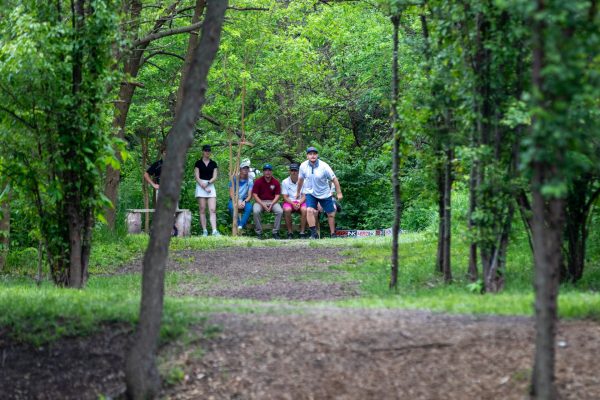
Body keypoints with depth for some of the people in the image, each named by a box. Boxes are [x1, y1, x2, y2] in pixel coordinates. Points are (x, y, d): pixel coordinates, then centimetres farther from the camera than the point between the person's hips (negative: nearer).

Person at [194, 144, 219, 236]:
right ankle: (204, 231, 1)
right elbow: (197, 177, -1)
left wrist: (207, 183, -12)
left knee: (213, 210, -9)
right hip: (200, 186, -2)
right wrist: (204, 187, -10)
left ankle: (214, 231, -18)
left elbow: (214, 177, 6)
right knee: (202, 210, -2)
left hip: (211, 186, 2)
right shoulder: (198, 163, 5)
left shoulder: (213, 164, 12)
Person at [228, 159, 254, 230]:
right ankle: (238, 225, -25)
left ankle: (240, 227, -34)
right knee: (232, 207, -36)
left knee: (249, 207, -34)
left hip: (244, 200, 1)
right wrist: (237, 202, -25)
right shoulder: (234, 179, -4)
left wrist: (244, 202, -25)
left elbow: (250, 195, -4)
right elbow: (231, 194, -9)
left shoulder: (250, 181, 0)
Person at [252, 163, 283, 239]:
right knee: (256, 211, -33)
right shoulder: (258, 181, -1)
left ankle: (275, 232, -17)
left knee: (280, 211, -28)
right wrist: (263, 205, -16)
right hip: (260, 201, -1)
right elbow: (255, 195, -4)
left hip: (272, 202, 1)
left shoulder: (276, 182, 3)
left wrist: (271, 205, -15)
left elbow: (277, 195, 2)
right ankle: (259, 232, -21)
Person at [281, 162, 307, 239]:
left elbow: (304, 196, 0)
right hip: (289, 201, 0)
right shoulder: (285, 182, 1)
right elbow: (285, 197, -2)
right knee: (287, 210, -34)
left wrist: (299, 203, -20)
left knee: (304, 210, -34)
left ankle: (302, 232, -25)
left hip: (300, 201, 0)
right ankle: (290, 232, -22)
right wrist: (293, 204, -19)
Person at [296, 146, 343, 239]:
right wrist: (298, 192, 18)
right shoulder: (303, 166, -12)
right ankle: (313, 234, -18)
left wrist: (339, 193, -11)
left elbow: (334, 179, -12)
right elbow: (300, 179, 7)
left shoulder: (324, 166, -20)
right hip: (310, 193, 0)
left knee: (331, 214, 8)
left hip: (325, 194, 0)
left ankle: (333, 235, 24)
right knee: (309, 210, -23)